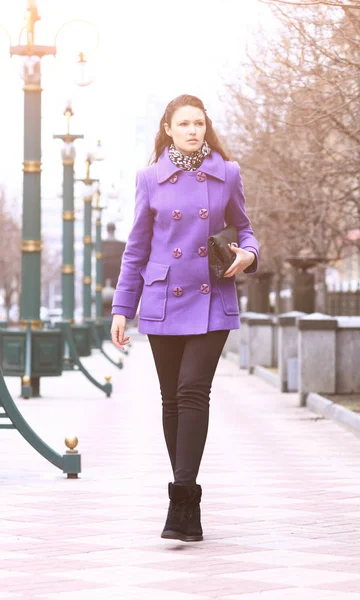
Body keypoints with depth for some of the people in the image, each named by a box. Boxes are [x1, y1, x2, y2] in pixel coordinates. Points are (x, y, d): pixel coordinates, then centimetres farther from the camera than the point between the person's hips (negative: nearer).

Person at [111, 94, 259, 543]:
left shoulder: (227, 175, 3)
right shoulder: (150, 179, 3)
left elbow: (242, 229, 15)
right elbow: (136, 249, 8)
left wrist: (248, 254, -8)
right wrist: (121, 309, 5)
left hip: (212, 303, -1)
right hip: (163, 302, 1)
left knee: (193, 391, -16)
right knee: (172, 400, 6)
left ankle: (182, 500, -15)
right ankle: (189, 505, 18)